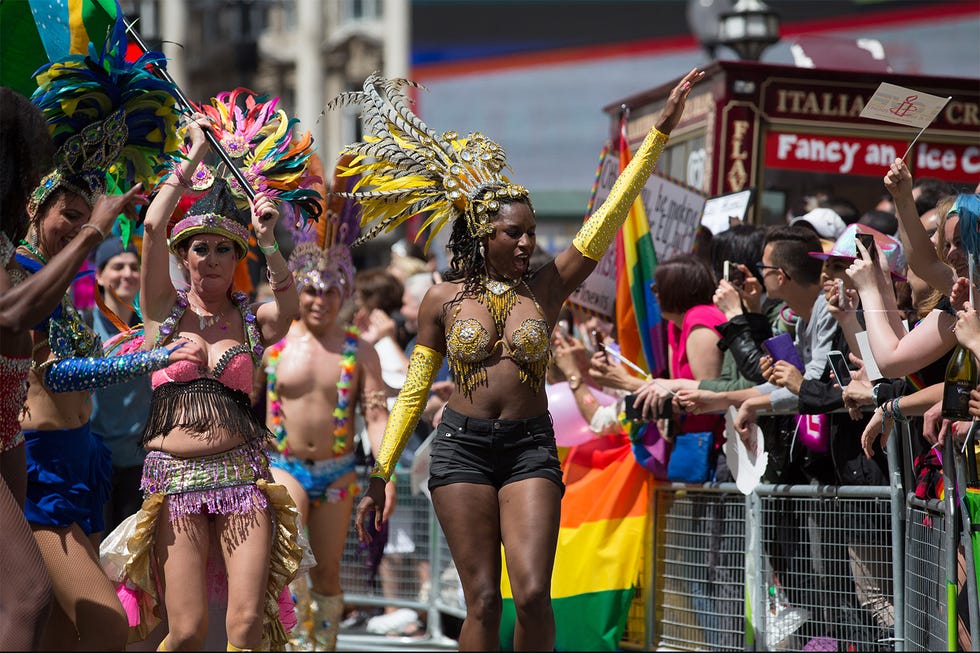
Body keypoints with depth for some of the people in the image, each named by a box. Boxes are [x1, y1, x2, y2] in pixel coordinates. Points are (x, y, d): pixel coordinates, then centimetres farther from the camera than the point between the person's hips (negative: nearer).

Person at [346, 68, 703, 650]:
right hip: (462, 448, 0)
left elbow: (613, 211, -2)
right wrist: (381, 475, 8)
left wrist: (662, 130, -7)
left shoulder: (549, 287, 4)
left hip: (531, 448, 0)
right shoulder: (443, 300, 4)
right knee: (482, 602, -2)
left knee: (534, 594, -12)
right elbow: (413, 390, 10)